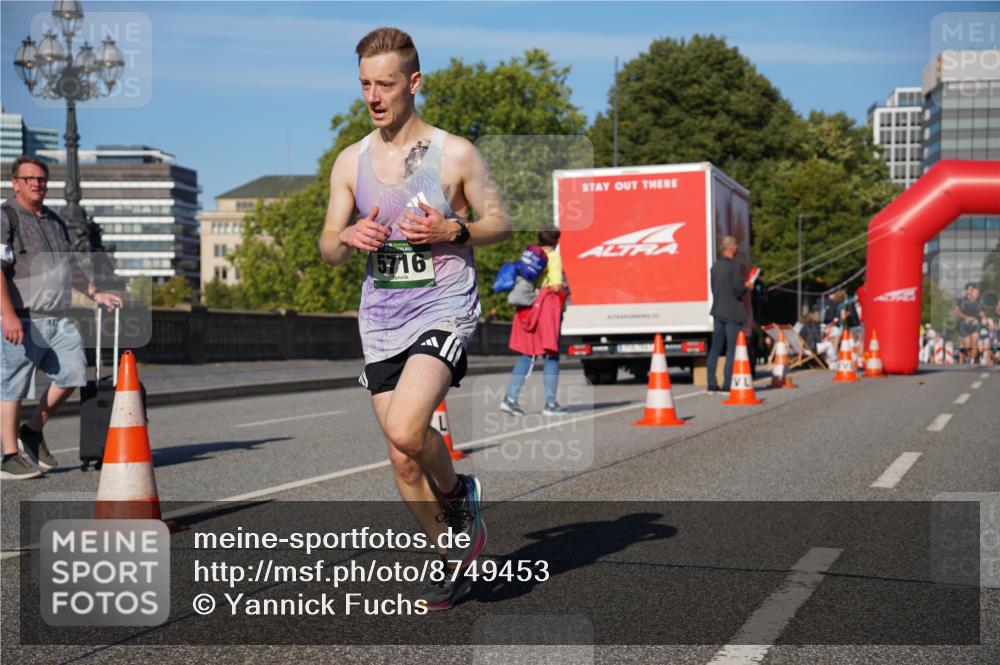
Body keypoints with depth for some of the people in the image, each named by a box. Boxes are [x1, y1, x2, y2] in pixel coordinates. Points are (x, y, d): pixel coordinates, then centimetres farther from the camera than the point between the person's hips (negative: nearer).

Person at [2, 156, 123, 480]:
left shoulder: (55, 221, 20)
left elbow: (70, 265, 32)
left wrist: (95, 294, 26)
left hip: (57, 319, 7)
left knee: (73, 373, 1)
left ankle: (33, 432, 17)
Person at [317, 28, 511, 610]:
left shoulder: (455, 154, -4)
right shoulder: (351, 161, 7)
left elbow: (501, 223, 3)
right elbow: (328, 248, 12)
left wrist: (450, 230, -15)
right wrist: (350, 238, -11)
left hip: (445, 309, -5)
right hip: (382, 320, 5)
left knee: (406, 429, -27)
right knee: (403, 460, 5)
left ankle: (457, 493, 5)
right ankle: (454, 560, 25)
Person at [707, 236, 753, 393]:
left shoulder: (715, 266, 10)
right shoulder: (733, 266, -14)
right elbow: (737, 291, -17)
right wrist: (746, 286, 4)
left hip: (718, 311, 7)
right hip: (733, 313, -7)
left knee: (715, 348, 10)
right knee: (732, 349, -2)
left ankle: (712, 384, 10)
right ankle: (727, 384, -4)